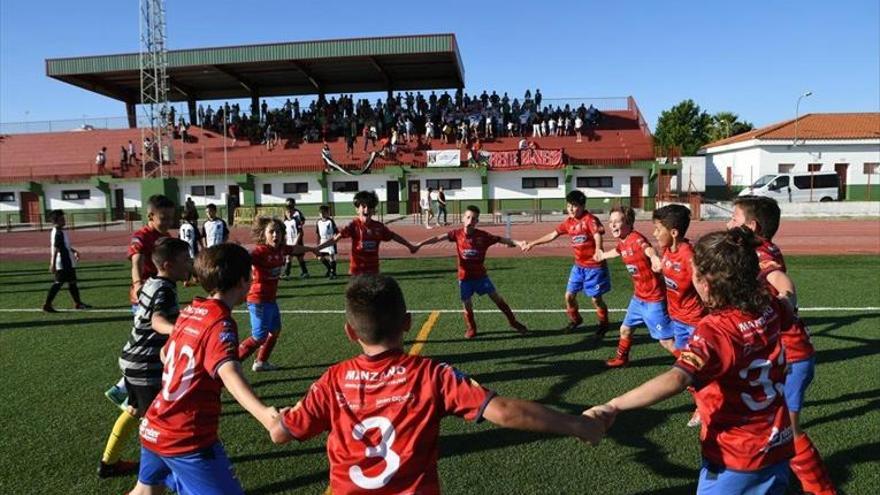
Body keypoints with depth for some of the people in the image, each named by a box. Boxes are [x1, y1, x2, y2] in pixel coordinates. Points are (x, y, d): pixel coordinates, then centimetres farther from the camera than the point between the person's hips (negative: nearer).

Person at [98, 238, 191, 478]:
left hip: (134, 361, 10)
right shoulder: (164, 290, -23)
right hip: (146, 367, -10)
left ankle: (108, 462, 38)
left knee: (134, 411, 25)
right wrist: (176, 329, -63)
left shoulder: (151, 283, 5)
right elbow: (158, 321, -44)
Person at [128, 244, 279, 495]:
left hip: (152, 429, 9)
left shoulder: (189, 312, 4)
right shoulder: (220, 323, -20)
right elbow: (228, 372, -40)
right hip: (187, 439, -9)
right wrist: (262, 412, -56)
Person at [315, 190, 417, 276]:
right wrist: (317, 248, -27)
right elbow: (336, 238, -17)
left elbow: (394, 236, 14)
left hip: (373, 269, 4)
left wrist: (409, 246, 24)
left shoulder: (378, 227, 1)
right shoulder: (354, 225, -10)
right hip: (357, 270, -4)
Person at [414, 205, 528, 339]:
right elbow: (438, 238, -8)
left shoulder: (483, 236, -13)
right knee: (467, 304, 6)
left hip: (480, 275, -1)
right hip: (464, 277, 1)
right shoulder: (457, 234, -9)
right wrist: (420, 244, -11)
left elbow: (501, 239, -14)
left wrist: (518, 243, -27)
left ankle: (513, 322, 18)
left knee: (497, 298, 0)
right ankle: (471, 328, 30)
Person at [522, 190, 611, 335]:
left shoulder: (590, 219, -16)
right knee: (569, 295, 9)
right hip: (579, 266, 7)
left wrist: (598, 251, -52)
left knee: (596, 298, 2)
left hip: (594, 266, -6)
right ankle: (575, 319, 35)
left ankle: (604, 324, 26)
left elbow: (597, 235, -32)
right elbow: (552, 235, 10)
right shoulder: (568, 222, 4)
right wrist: (532, 244, 10)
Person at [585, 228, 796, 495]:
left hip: (735, 459, -7)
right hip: (778, 446, 7)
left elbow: (677, 378, -47)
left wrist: (613, 406, -52)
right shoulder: (768, 309, -8)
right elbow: (788, 311, 19)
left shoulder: (715, 332, -29)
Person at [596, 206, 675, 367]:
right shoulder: (622, 243, 4)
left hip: (654, 299, -9)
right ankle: (622, 358, 43)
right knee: (625, 329, 21)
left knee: (666, 340, -4)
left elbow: (648, 249, -46)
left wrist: (655, 258, -69)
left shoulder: (635, 238, -22)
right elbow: (617, 251, 30)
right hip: (638, 297, 9)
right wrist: (603, 254, 51)